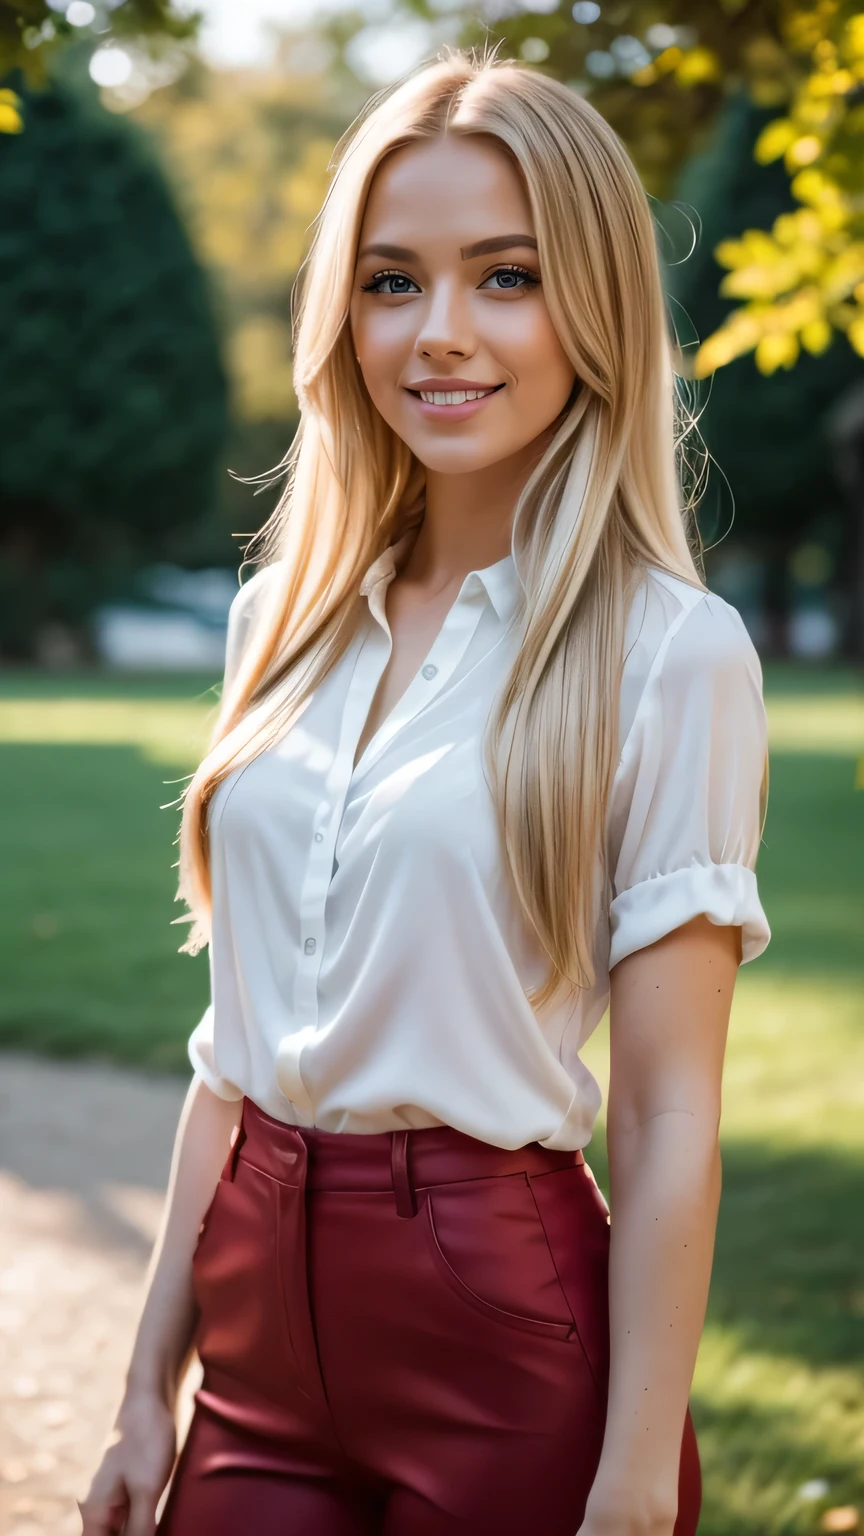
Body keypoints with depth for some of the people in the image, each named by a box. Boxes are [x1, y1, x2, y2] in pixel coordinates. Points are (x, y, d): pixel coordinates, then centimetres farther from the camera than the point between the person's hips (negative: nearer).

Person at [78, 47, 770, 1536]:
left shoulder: (669, 653, -10)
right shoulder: (286, 619, 5)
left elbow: (668, 1118, -11)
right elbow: (240, 1043, 9)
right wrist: (148, 1387, 9)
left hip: (505, 1330, -5)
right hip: (266, 1329, 5)